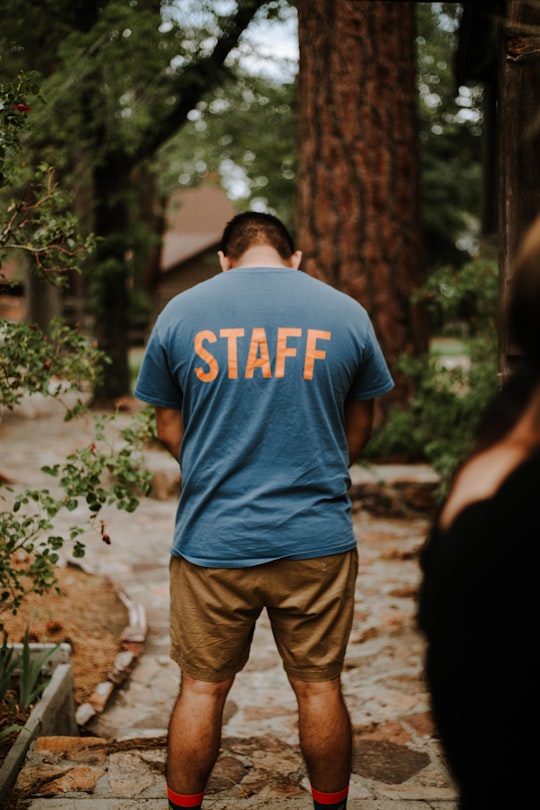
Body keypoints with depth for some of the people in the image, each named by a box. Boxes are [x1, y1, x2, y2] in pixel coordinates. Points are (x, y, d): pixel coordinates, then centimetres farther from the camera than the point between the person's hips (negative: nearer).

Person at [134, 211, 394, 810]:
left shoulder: (180, 312, 1)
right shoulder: (345, 312, 2)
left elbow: (169, 428, 7)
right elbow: (359, 425, 11)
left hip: (211, 539, 0)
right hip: (317, 537, 0)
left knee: (201, 687, 12)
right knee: (319, 686, 12)